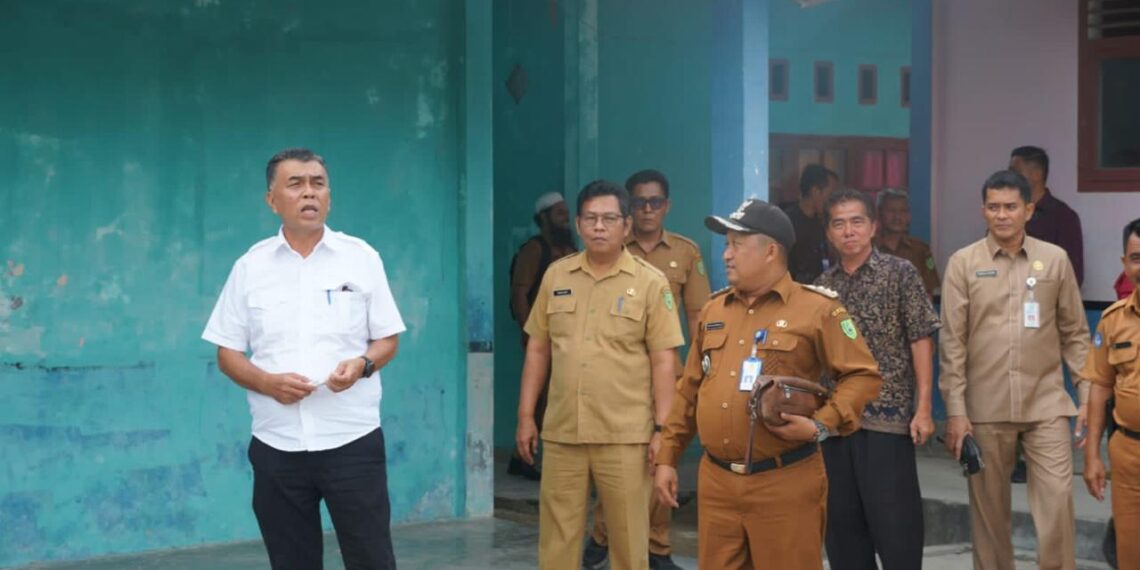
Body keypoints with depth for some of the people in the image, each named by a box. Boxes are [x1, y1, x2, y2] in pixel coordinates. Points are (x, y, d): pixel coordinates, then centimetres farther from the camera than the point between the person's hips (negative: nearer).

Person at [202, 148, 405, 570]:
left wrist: (362, 364, -15)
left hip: (351, 439, -1)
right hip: (277, 445, 1)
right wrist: (268, 383, -13)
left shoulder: (362, 257, 3)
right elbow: (227, 354, 6)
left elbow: (388, 340, 7)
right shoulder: (250, 266, 4)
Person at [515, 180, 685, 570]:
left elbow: (663, 360, -4)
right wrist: (526, 416, 8)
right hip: (561, 433, 3)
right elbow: (538, 349, 12)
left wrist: (661, 428, -9)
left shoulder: (650, 283, -2)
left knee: (628, 539, 5)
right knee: (556, 539, 7)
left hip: (625, 435, -3)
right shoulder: (556, 276, 8)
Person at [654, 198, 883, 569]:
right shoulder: (713, 310, 15)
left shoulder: (818, 309, -4)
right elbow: (689, 391, 18)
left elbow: (863, 375, -6)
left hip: (785, 484, -5)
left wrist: (821, 425, -19)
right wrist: (667, 458, 16)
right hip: (715, 482, 6)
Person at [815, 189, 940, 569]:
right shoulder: (822, 286, 10)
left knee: (895, 523, -3)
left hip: (887, 417, -4)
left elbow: (921, 340, -5)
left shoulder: (900, 273, -2)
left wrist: (923, 408, -11)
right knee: (841, 524, 9)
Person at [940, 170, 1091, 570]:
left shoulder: (1055, 260, 4)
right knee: (989, 508, 7)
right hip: (985, 407, 0)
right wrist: (955, 410, -5)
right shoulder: (963, 263, 0)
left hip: (1046, 403, 0)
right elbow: (952, 341, -1)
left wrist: (1088, 395, 2)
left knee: (1058, 501, -7)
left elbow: (1075, 335, 8)